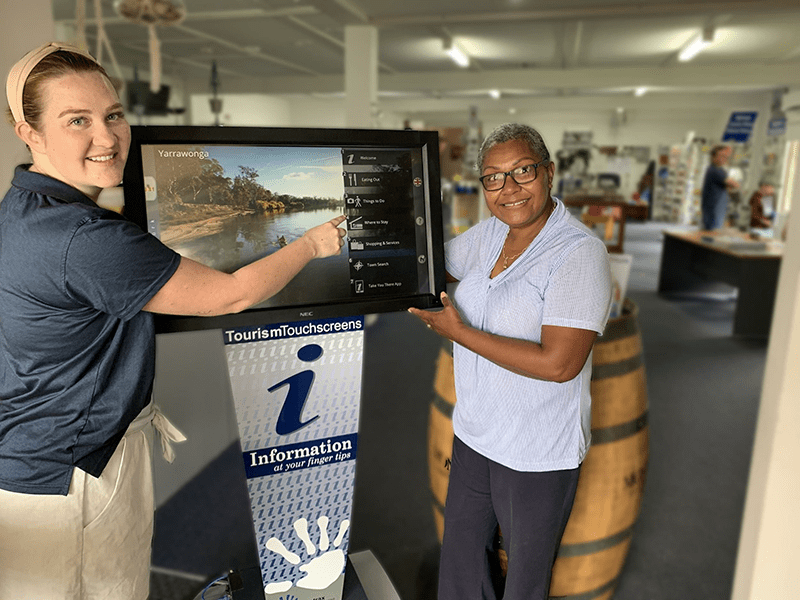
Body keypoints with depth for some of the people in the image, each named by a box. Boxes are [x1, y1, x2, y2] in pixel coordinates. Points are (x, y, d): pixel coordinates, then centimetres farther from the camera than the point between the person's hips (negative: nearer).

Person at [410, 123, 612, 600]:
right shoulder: (487, 234, 0)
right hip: (474, 435, 7)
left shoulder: (580, 252, -22)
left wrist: (458, 332, -24)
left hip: (538, 454, -6)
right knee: (460, 558, 26)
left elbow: (557, 363, -29)